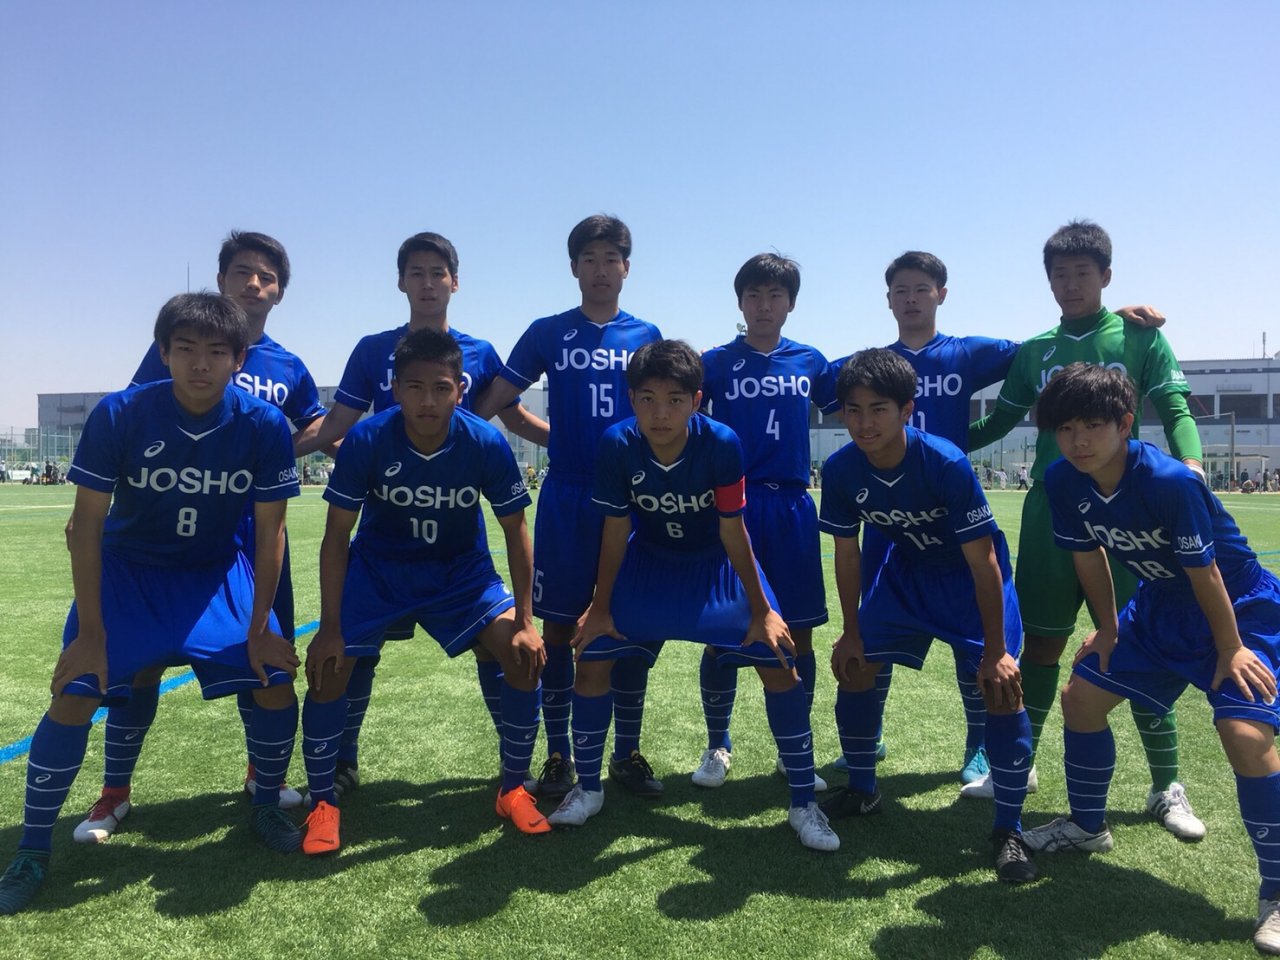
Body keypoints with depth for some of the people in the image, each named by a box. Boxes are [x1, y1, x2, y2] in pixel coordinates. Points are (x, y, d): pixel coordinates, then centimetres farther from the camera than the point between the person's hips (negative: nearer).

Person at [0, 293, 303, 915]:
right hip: (126, 569, -1)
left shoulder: (265, 426, -20)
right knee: (74, 694, -11)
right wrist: (91, 632, -13)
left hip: (218, 573, 1)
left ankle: (266, 809, 17)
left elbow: (270, 530, -11)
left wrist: (258, 629, -10)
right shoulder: (119, 415, -22)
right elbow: (87, 524, -14)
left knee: (276, 681, -10)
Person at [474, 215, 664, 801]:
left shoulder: (645, 337, 8)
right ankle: (558, 756, 18)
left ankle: (627, 754, 19)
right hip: (565, 496, -1)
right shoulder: (547, 333, 5)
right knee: (559, 626, 4)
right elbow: (493, 403, 4)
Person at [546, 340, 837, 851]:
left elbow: (732, 531, -18)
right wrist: (600, 608, -5)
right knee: (591, 659, -6)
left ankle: (803, 804, 5)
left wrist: (761, 611, -11)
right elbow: (616, 530, -12)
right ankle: (587, 789, 17)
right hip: (649, 560, 2)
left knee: (778, 662, -12)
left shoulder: (722, 444, -29)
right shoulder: (617, 444, -25)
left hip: (716, 563, -1)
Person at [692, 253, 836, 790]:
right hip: (731, 506, -2)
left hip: (791, 509, 2)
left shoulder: (810, 362, 9)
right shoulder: (716, 362, 3)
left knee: (798, 633, 5)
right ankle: (717, 747, 21)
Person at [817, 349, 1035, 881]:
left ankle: (1009, 829, 2)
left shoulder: (947, 464, -33)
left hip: (970, 574, -4)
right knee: (853, 668, 2)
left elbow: (983, 560, -25)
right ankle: (862, 791, 25)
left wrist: (994, 651, -21)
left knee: (1000, 687, -16)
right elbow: (847, 552, -6)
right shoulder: (840, 469, -21)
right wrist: (851, 634, 0)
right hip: (906, 569, 5)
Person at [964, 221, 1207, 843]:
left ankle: (1166, 786, 16)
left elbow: (1175, 411, -3)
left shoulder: (1140, 336, 4)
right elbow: (997, 422, 16)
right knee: (1042, 642, 9)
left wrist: (1189, 465, -23)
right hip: (1049, 513, 2)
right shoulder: (1034, 352, 11)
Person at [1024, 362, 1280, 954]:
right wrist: (1108, 629, 8)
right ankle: (1088, 826, 29)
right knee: (1081, 696, 6)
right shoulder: (1063, 481, -15)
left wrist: (1231, 650, -13)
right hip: (1162, 607, 7)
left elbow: (1204, 573, -22)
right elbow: (1088, 556, 0)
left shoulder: (1170, 482, -32)